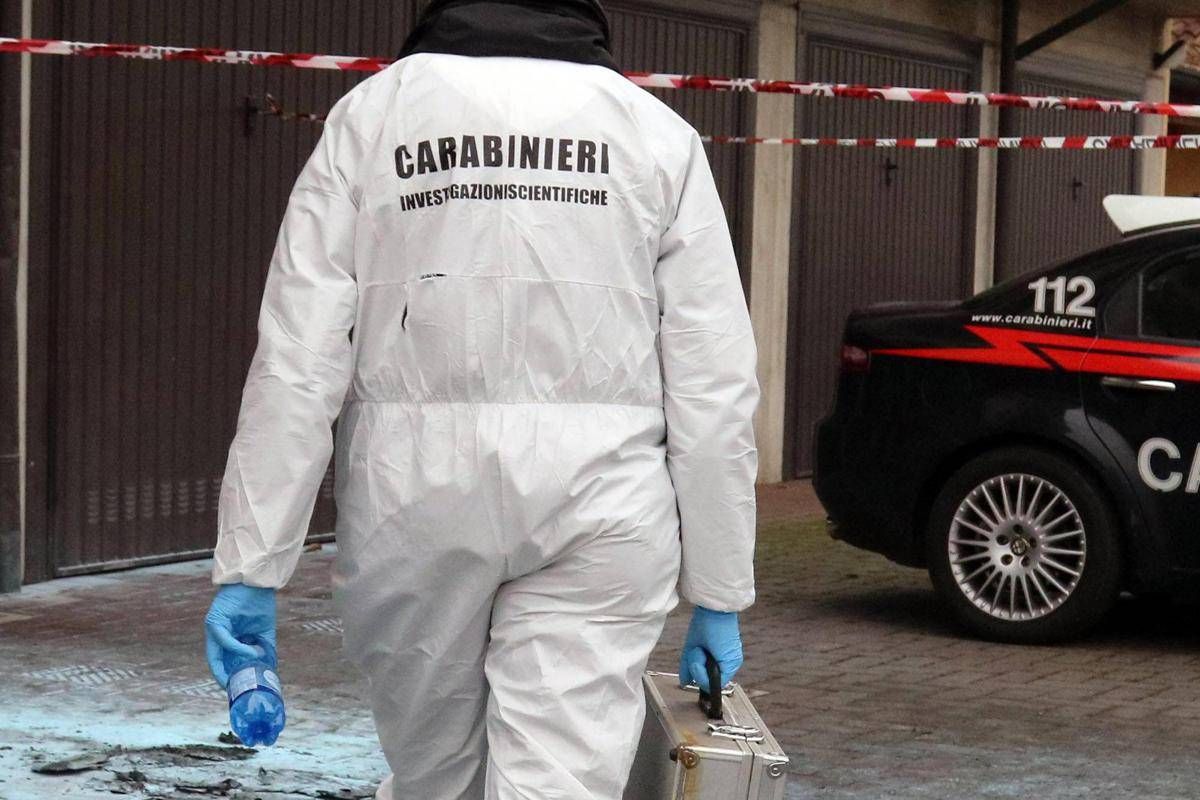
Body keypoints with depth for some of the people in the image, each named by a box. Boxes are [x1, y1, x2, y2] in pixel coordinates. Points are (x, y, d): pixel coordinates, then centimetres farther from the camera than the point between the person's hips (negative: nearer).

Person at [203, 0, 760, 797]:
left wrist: (251, 566, -1)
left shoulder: (376, 110, 8)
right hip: (594, 495, -1)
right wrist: (718, 591, 6)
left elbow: (297, 358, -1)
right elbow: (713, 385, 2)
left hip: (416, 489, 1)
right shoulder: (657, 131, 8)